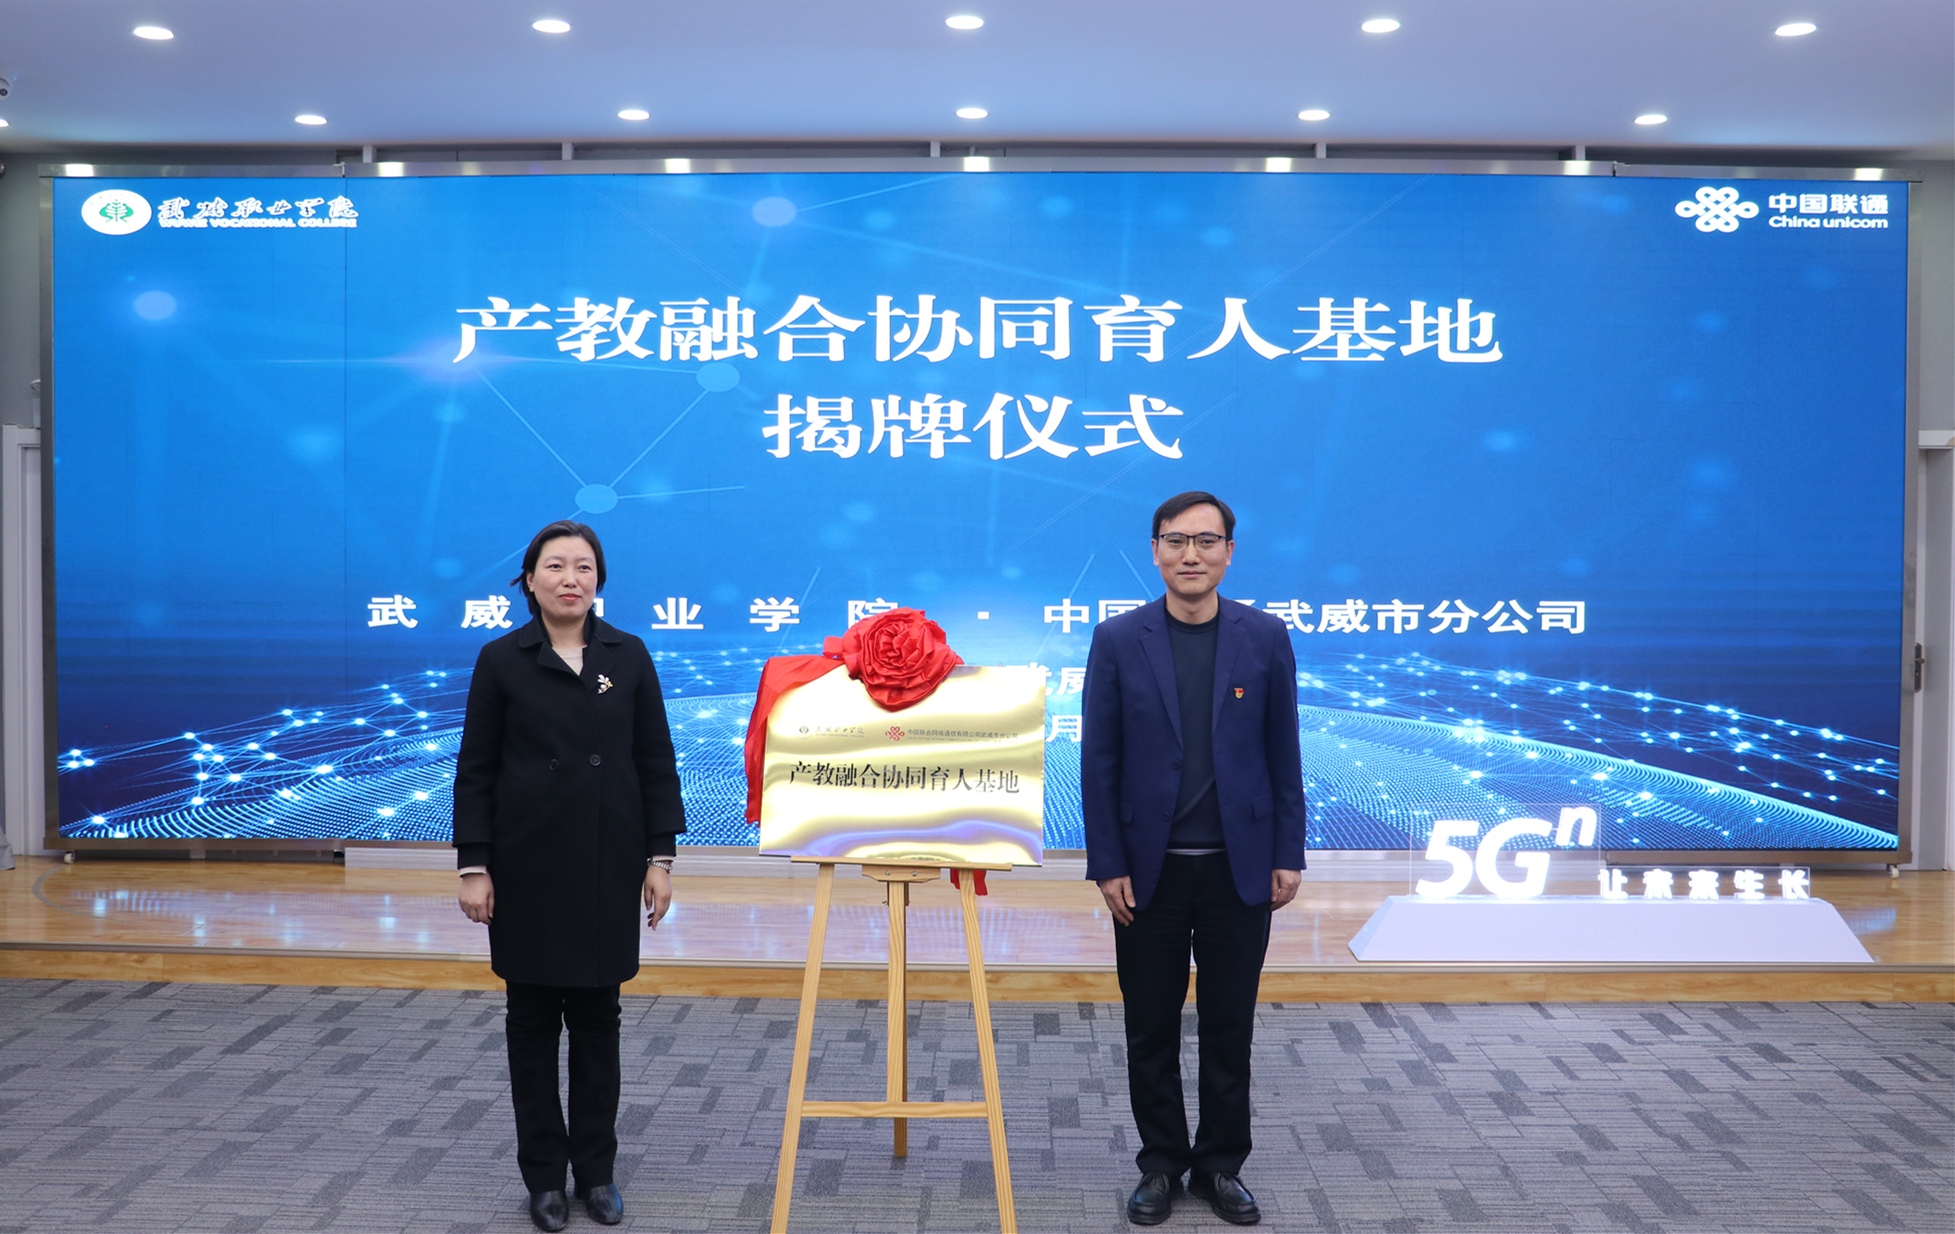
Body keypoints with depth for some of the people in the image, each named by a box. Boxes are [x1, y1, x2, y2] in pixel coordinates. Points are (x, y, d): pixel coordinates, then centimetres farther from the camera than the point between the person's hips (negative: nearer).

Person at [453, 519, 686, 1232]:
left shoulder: (628, 656, 3)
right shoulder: (502, 660, -2)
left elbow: (656, 762, 4)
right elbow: (475, 769, -1)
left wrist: (660, 857, 0)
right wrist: (474, 867, -6)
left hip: (608, 865, 1)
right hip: (529, 866, -1)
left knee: (597, 1018, 9)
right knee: (532, 1020, 7)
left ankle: (596, 1170, 21)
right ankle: (544, 1174, 19)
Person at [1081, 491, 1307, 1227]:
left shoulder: (1265, 638, 0)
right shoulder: (1118, 640, -3)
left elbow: (1283, 753, 3)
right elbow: (1099, 760, -2)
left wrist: (1288, 856, 0)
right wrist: (1107, 863, -6)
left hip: (1239, 867, 1)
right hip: (1149, 868, 0)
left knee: (1229, 1029, 9)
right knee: (1151, 1029, 9)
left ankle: (1221, 1165, 24)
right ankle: (1160, 1165, 24)